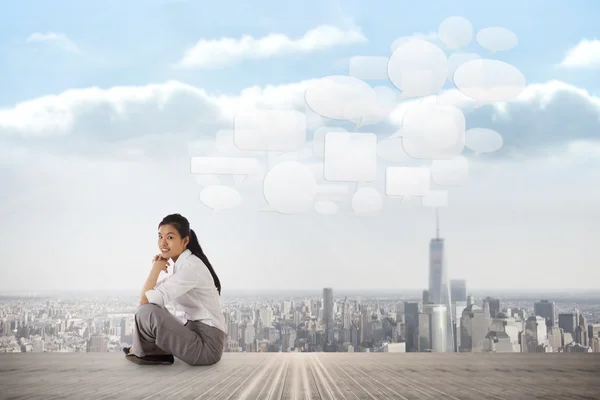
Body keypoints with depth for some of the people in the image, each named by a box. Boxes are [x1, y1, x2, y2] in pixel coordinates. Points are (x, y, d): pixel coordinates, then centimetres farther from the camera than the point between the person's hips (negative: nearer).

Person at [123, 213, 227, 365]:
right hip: (197, 333, 10)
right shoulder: (183, 264, 13)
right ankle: (160, 352, 5)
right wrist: (157, 268, 1)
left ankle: (140, 352, 5)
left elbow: (144, 301, -22)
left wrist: (156, 268, -10)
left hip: (207, 343, -10)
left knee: (147, 312, -24)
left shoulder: (191, 266, -18)